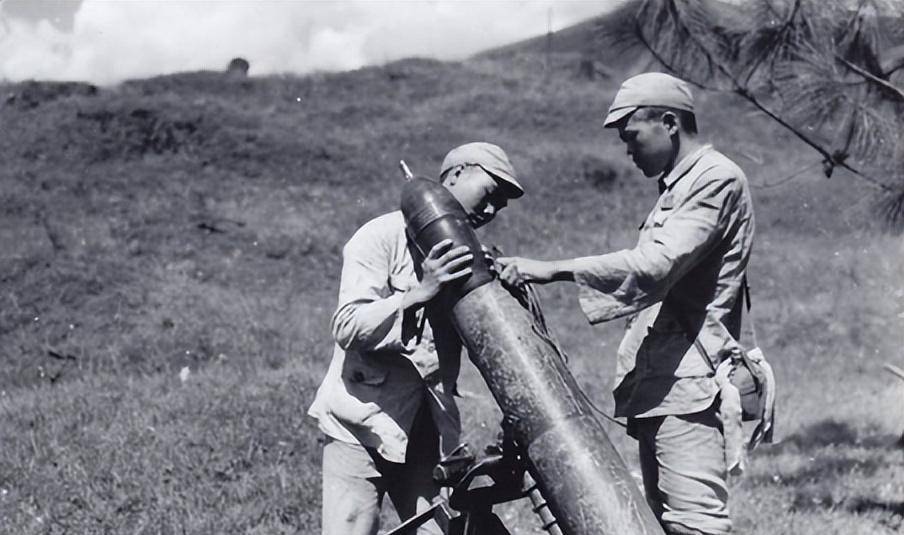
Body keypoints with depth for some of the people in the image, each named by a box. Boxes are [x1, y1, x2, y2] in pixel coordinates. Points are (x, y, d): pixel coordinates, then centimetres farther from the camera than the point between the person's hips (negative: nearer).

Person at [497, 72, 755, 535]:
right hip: (657, 388, 10)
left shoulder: (718, 180, -7)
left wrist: (554, 270, -23)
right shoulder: (677, 187, 23)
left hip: (689, 382, -10)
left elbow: (656, 263, -21)